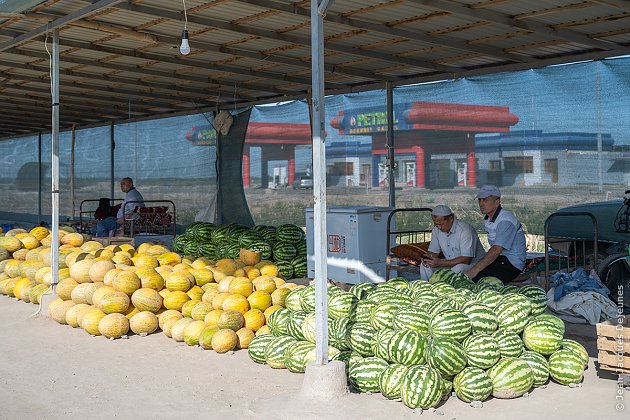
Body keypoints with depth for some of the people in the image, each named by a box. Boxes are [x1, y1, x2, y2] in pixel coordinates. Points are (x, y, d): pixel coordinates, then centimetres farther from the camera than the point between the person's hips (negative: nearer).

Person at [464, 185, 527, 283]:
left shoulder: (506, 220, -19)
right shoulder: (487, 219, 12)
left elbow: (497, 250, -28)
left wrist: (475, 270, -33)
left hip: (512, 264, -9)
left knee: (475, 278, -27)